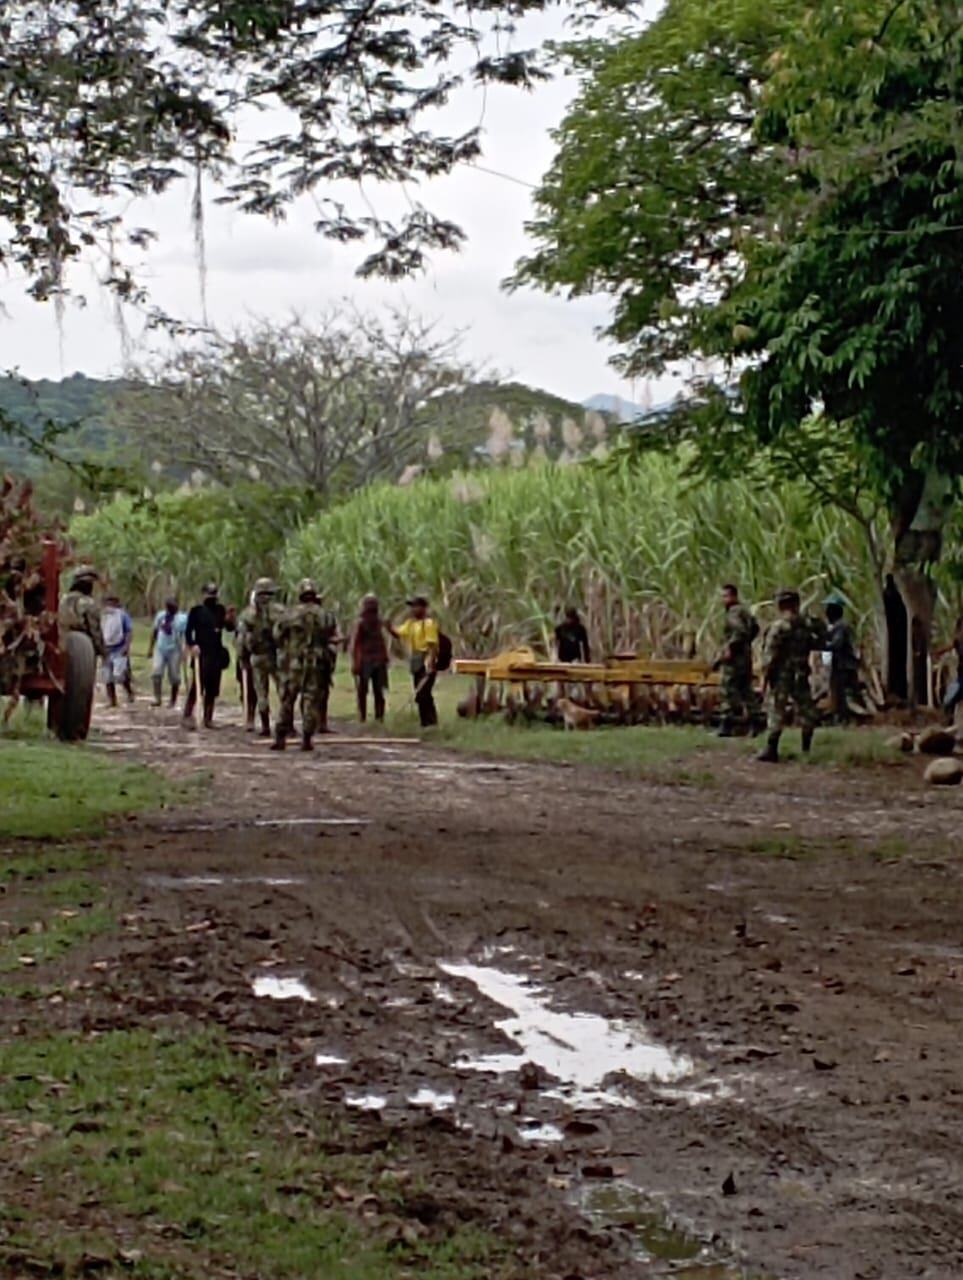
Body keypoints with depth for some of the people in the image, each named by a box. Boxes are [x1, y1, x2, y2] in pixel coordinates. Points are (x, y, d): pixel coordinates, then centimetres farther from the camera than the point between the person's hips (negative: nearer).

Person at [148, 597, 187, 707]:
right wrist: (150, 647, 14)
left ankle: (173, 701, 16)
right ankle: (158, 699, -12)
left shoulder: (182, 618, -10)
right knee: (156, 672, -12)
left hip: (174, 650, -3)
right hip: (160, 649, 3)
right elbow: (154, 631, 14)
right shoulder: (160, 616, 4)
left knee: (174, 676, 3)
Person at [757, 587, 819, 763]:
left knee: (776, 712, -2)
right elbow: (817, 644, 13)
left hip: (781, 676, -5)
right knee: (805, 710, 12)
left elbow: (770, 655, -14)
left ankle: (772, 750, -4)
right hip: (801, 676, 5)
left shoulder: (778, 627, -14)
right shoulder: (807, 625, 3)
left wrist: (765, 676, -8)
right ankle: (807, 748, 17)